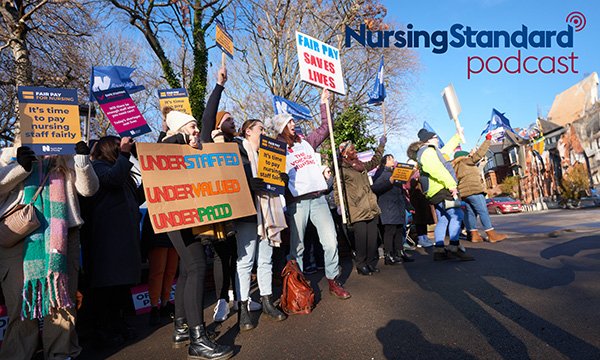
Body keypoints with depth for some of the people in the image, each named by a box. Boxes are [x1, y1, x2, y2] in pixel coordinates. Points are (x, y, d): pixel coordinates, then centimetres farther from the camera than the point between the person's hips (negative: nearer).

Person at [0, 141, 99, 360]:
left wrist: (83, 159, -10)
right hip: (18, 236, 0)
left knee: (61, 296, 4)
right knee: (20, 298, 1)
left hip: (61, 237, 1)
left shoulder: (67, 158, 12)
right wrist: (20, 167, -9)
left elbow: (88, 189, 1)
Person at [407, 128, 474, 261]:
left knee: (442, 220, 9)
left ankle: (439, 250, 8)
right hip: (441, 189, -11)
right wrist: (451, 184, -25)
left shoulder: (433, 151, 26)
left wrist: (458, 136, 46)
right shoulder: (428, 151, -8)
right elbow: (437, 170, -22)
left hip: (436, 191, 11)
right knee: (457, 215, -14)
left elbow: (447, 149, 41)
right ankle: (454, 248, -18)